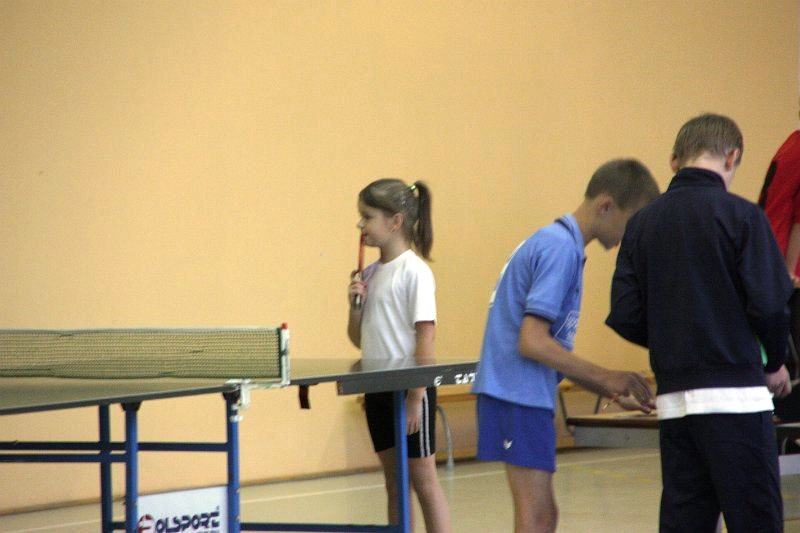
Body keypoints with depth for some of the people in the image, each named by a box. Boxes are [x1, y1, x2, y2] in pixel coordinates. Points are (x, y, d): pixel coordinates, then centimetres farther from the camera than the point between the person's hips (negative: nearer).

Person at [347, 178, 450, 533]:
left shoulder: (414, 272, -12)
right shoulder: (371, 275, 10)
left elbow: (425, 335, -15)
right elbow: (358, 340, 15)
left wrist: (416, 396, -17)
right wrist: (355, 306, -4)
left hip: (410, 389, -7)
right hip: (378, 391, 7)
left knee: (422, 478, -2)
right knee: (394, 481, 11)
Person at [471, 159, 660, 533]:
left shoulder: (554, 241, 16)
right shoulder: (561, 248, -15)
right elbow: (532, 342, -21)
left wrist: (609, 388, 14)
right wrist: (603, 377, -13)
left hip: (526, 395, 10)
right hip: (518, 395, -10)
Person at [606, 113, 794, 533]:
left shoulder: (642, 223, 7)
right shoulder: (741, 215, -7)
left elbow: (625, 317, 4)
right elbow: (769, 303, -12)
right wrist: (776, 362, 6)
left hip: (673, 399, 5)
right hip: (734, 395, -5)